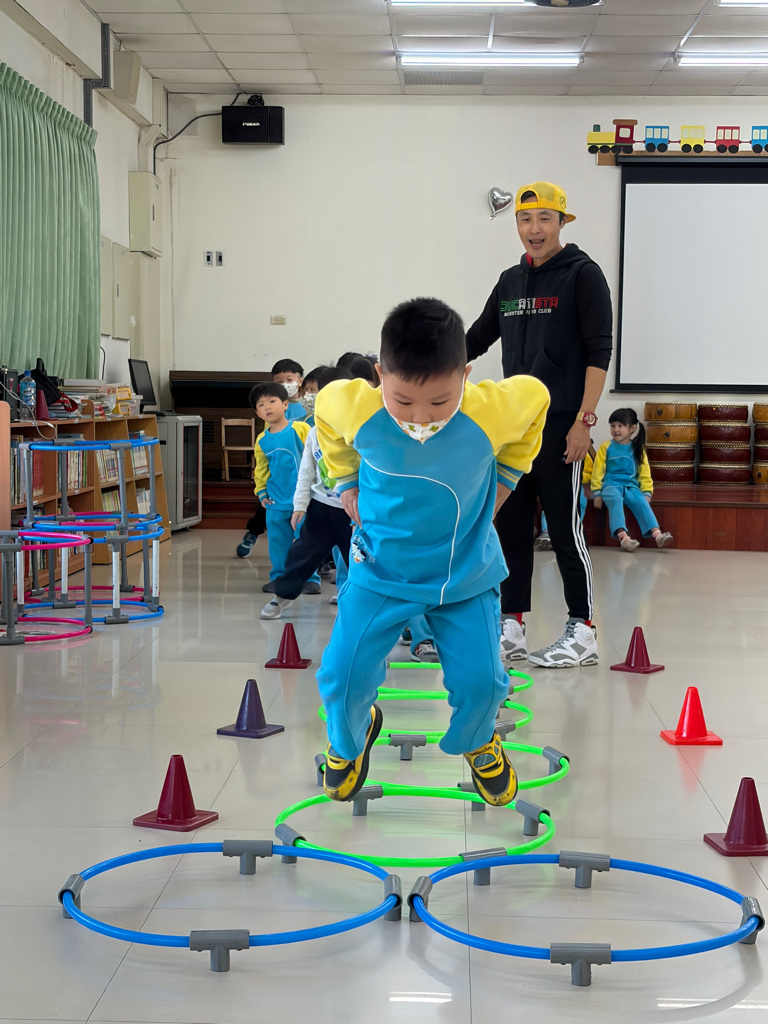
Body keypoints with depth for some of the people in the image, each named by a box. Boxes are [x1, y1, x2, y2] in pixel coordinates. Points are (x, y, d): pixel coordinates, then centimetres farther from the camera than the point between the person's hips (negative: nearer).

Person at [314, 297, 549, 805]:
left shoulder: (496, 411, -27)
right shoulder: (351, 407, -25)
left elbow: (535, 397, -2)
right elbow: (324, 409, 1)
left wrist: (505, 476, 2)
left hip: (467, 576, 0)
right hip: (380, 572, 0)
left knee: (480, 678, -3)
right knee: (344, 674, -4)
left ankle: (478, 743, 35)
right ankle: (349, 740, 34)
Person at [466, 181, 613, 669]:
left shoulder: (582, 274, -4)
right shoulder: (510, 281, 15)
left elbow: (599, 352, -9)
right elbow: (474, 342, 24)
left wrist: (584, 420, -16)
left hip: (560, 426, -7)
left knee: (565, 527, -4)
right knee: (511, 527, 8)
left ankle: (582, 633, 5)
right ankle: (511, 629, 16)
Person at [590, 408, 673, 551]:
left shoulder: (637, 449, 12)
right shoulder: (606, 447, 7)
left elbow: (644, 474, 13)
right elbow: (598, 471, 5)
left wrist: (646, 493, 2)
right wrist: (597, 494, -3)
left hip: (631, 486, 2)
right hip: (611, 485, -2)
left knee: (642, 502, -27)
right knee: (615, 500, -35)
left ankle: (657, 534, -42)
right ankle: (623, 537, -52)